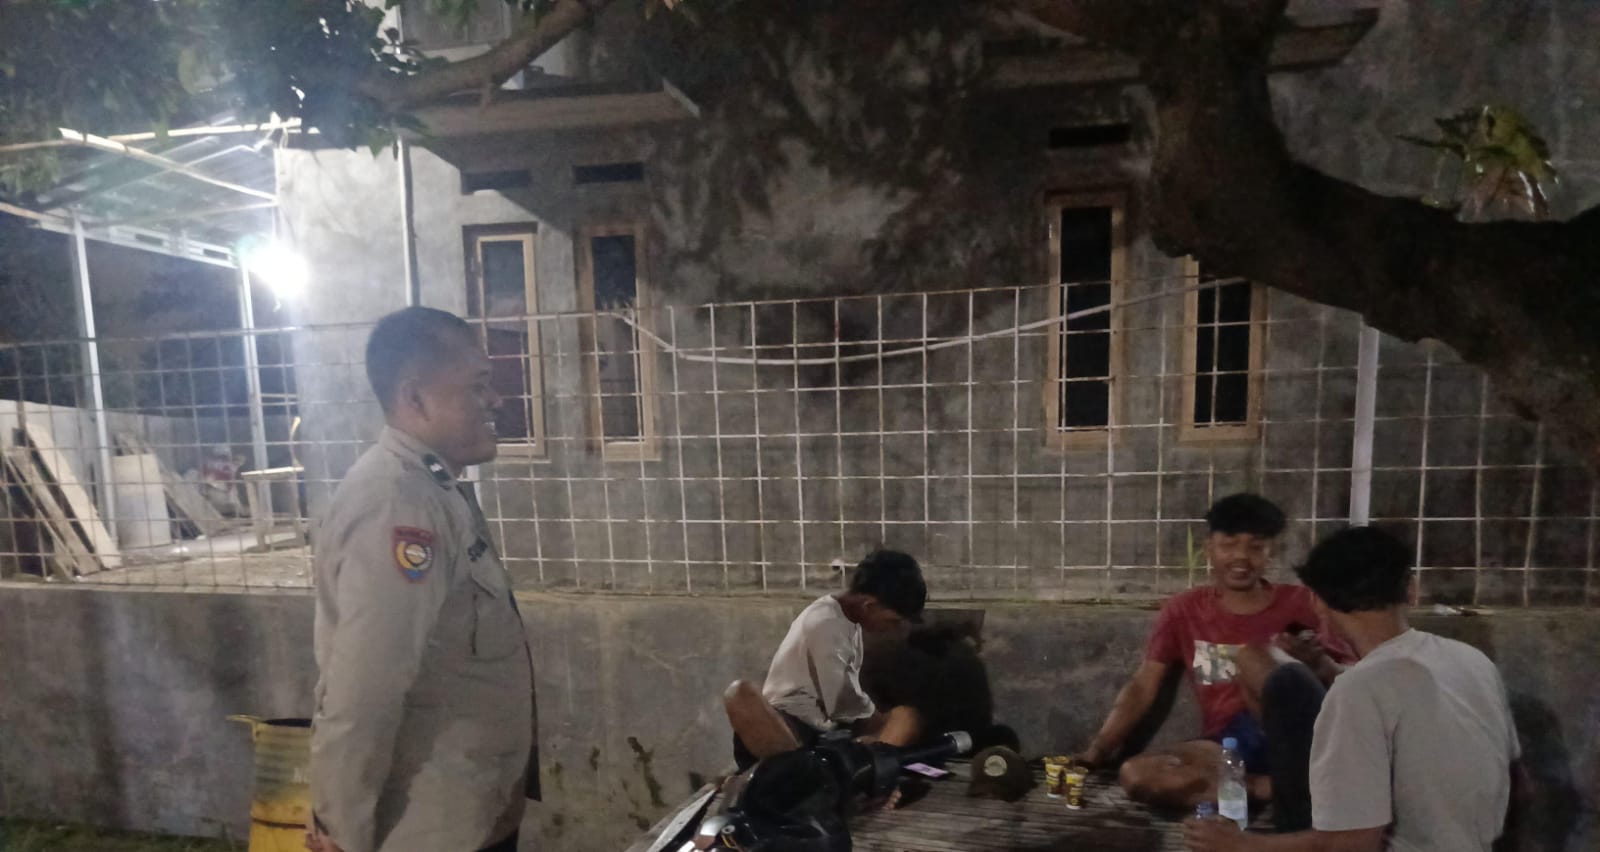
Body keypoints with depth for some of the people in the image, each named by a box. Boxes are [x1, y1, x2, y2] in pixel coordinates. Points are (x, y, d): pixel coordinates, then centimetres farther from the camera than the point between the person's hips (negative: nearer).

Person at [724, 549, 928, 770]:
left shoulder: (848, 618, 10)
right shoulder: (826, 623, -18)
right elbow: (841, 703, -15)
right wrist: (877, 716, 2)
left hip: (826, 728, 8)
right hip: (789, 723, -8)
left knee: (907, 716, -8)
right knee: (741, 694, -37)